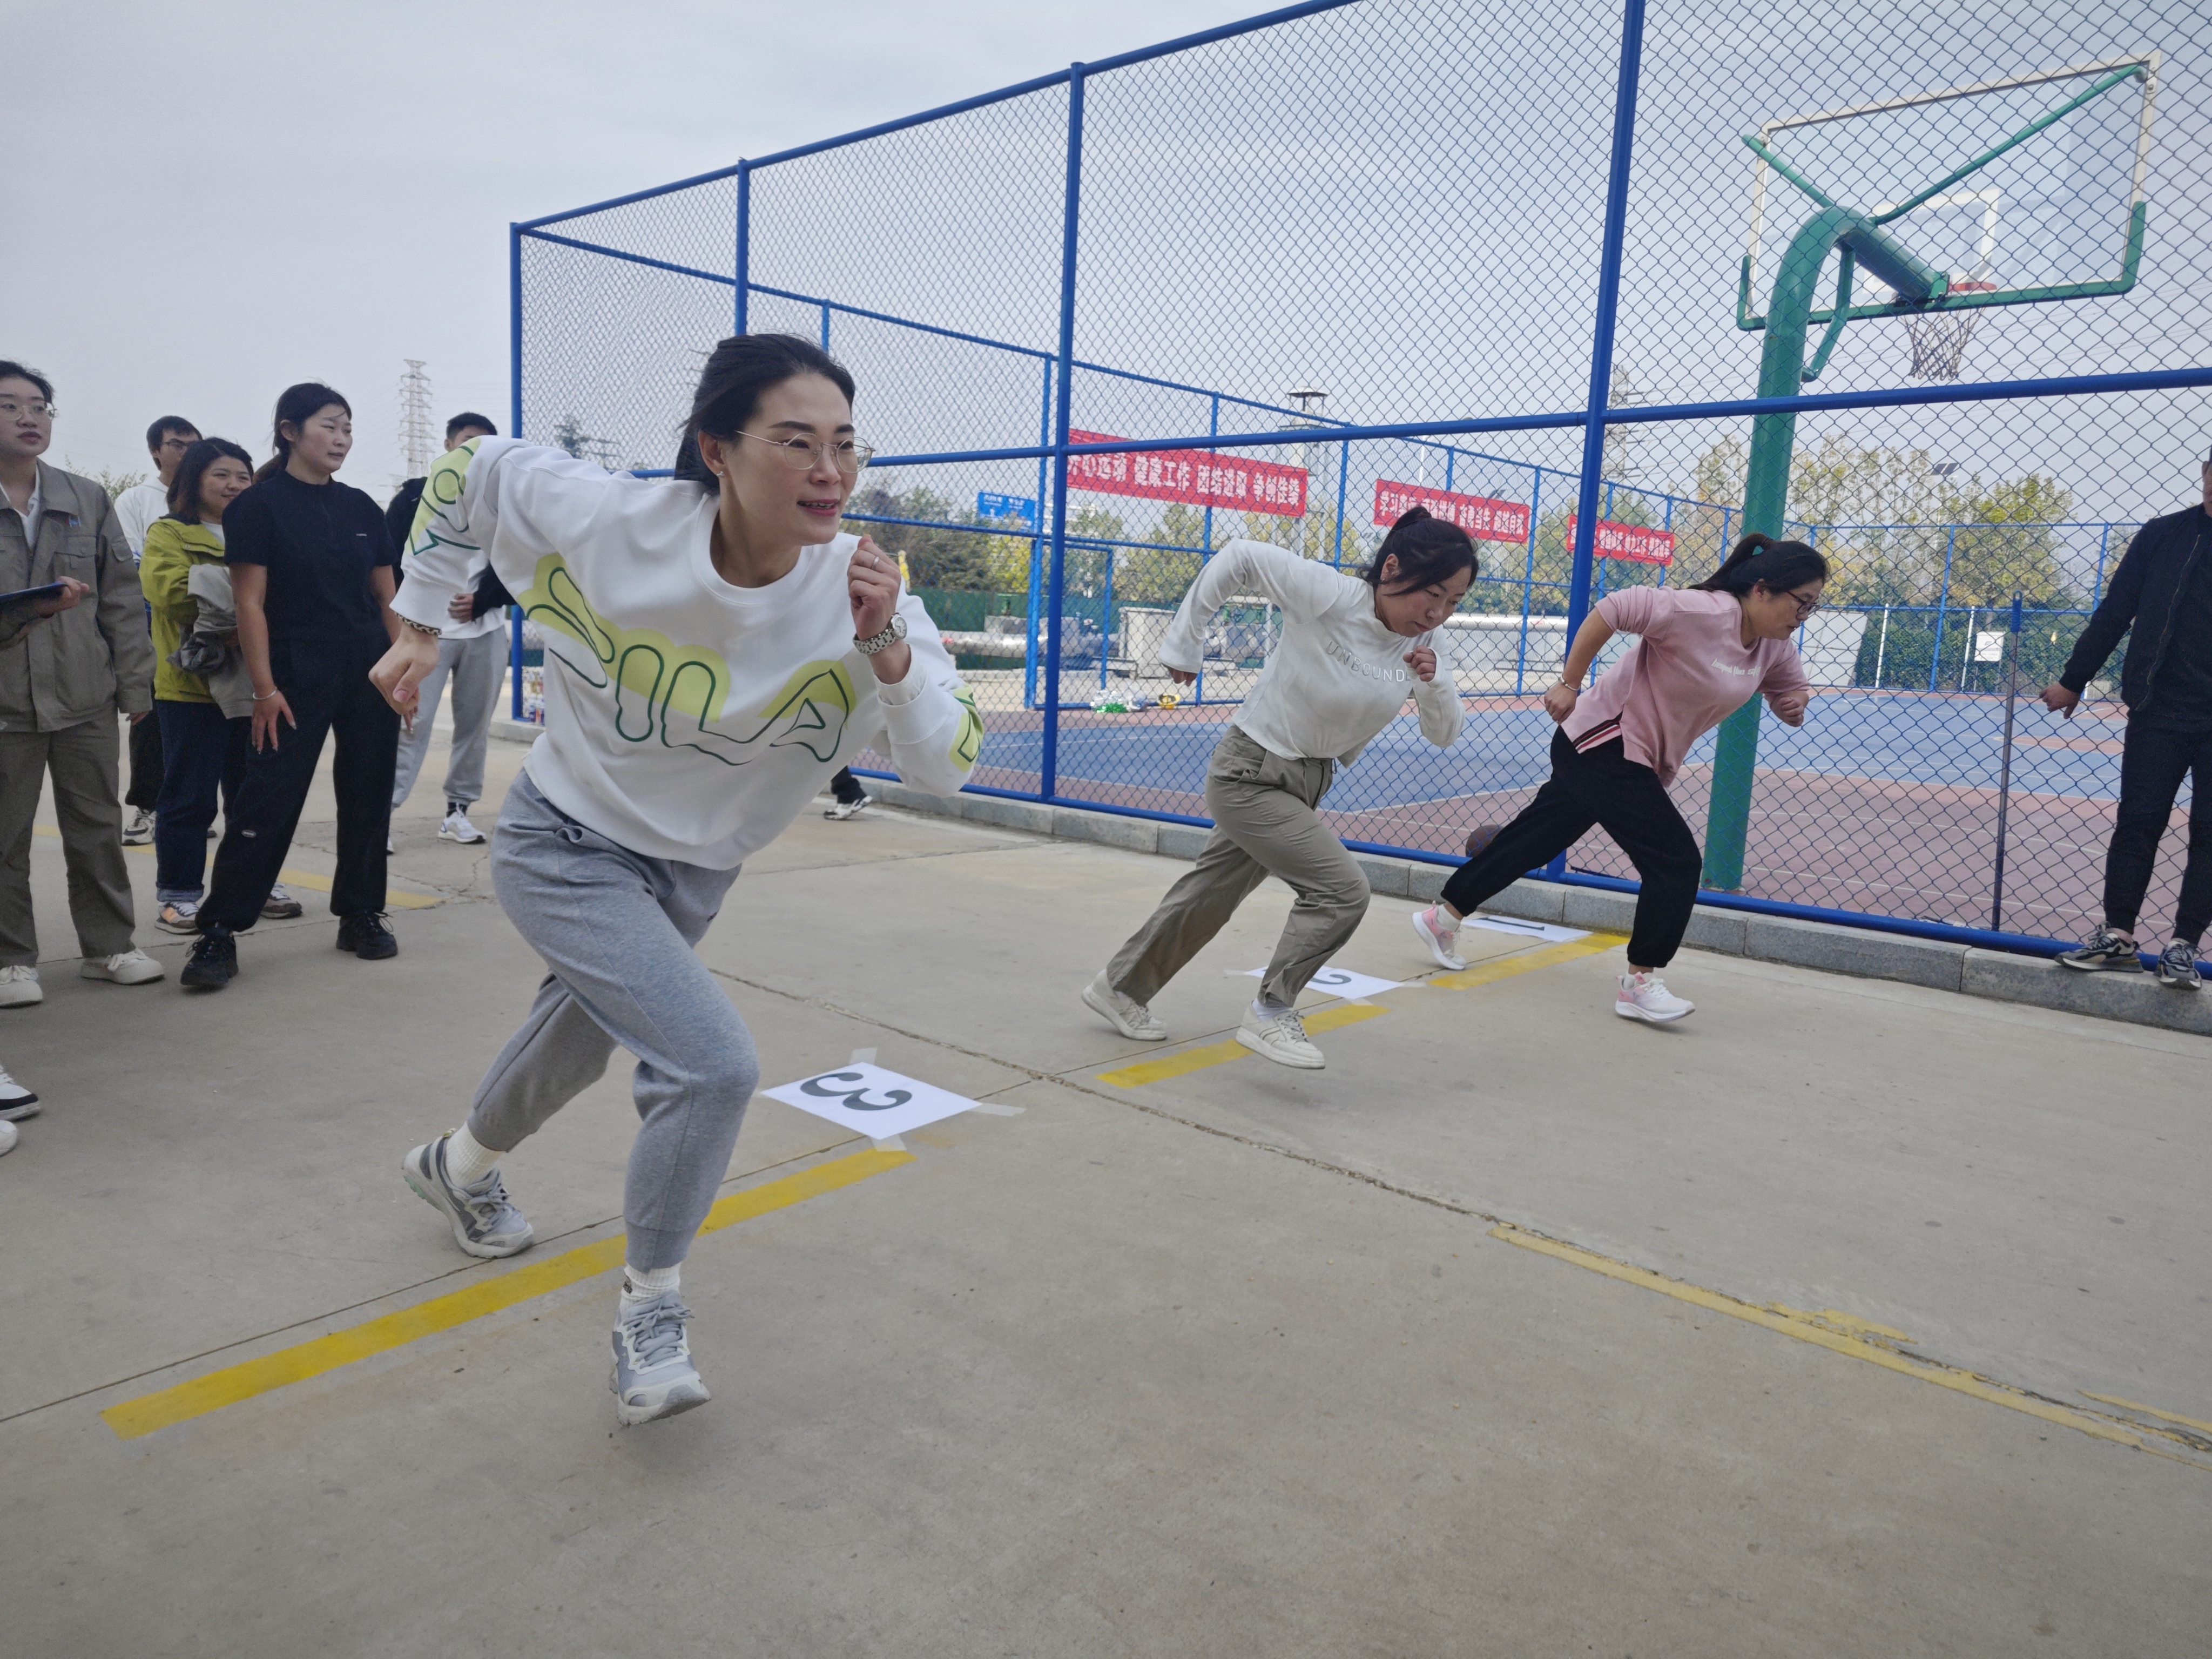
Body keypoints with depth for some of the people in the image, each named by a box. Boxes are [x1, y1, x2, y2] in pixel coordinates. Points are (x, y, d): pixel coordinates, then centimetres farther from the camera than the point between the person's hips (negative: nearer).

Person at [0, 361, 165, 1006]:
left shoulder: (87, 500, 9)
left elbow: (122, 597, 8)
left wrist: (135, 682, 4)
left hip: (85, 695, 2)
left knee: (98, 828, 9)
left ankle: (108, 945, 20)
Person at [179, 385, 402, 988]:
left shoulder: (361, 507, 10)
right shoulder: (260, 505, -3)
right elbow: (250, 603, -7)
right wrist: (265, 690, -12)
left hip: (371, 670, 5)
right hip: (298, 674, -4)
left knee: (368, 796, 7)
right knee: (266, 801, -5)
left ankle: (361, 915, 19)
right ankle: (218, 931, 2)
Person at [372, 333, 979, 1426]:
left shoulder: (866, 593, -21)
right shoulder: (600, 519, -25)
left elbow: (946, 769, -23)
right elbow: (469, 469, -5)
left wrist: (887, 654, -40)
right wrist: (419, 624, -2)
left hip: (693, 876, 4)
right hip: (565, 849, -4)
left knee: (578, 1042, 27)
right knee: (714, 1066, -21)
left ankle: (460, 1166, 61)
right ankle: (650, 1306, 6)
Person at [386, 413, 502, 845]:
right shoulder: (415, 496, 2)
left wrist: (481, 601, -9)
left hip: (486, 631, 3)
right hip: (428, 630, -3)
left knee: (475, 724, 7)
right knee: (411, 722, -9)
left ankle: (457, 811, 17)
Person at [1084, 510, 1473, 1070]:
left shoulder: (1423, 643, -7)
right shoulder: (1328, 595, -26)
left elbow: (1444, 735, -3)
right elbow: (1238, 557, -18)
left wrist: (1434, 684, -24)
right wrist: (1184, 644, -13)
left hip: (1309, 783, 7)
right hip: (1249, 775, -7)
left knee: (1211, 897, 18)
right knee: (1341, 890, -16)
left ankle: (1120, 988, 37)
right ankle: (1270, 1015, 2)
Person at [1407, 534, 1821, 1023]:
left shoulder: (1774, 647, 3)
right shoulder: (1703, 611, -22)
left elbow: (1792, 688, 17)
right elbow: (1612, 609, -23)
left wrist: (1796, 703, -8)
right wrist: (1569, 684, -21)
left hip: (1636, 761, 9)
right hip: (1605, 746, -9)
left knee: (1534, 841, 16)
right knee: (1676, 861, -11)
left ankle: (1443, 915, 29)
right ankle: (1640, 982, 3)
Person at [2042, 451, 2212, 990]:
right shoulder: (2163, 535, 5)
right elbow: (2115, 612, 8)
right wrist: (2073, 681, 8)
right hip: (2158, 711, 1)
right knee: (2138, 822, 3)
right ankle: (2117, 936, 11)